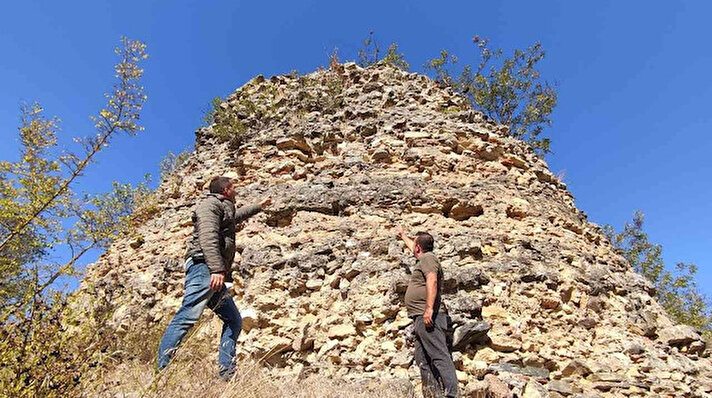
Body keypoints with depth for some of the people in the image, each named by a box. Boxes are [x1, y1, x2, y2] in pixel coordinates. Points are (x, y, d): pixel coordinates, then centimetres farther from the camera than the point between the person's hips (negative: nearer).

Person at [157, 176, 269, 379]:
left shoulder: (226, 209, 30)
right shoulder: (210, 203, 0)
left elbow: (238, 214, 56)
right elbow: (208, 237, -16)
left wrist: (259, 207, 70)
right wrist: (217, 269, -27)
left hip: (215, 273, 10)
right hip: (203, 266, -10)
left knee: (234, 321, 7)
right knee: (188, 316, -21)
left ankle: (226, 375, 6)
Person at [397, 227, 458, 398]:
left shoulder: (428, 258, -5)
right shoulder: (424, 258, 25)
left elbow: (432, 281, -21)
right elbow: (411, 246, 46)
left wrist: (429, 308, -30)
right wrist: (402, 235, 62)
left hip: (429, 317, -10)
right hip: (421, 318, 10)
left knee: (439, 356, -14)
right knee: (423, 361, 8)